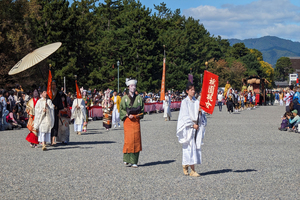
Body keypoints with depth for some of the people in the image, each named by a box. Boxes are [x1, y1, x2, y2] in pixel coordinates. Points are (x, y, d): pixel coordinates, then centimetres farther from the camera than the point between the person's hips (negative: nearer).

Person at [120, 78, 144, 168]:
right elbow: (121, 109, 5)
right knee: (128, 140, -9)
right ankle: (126, 159, 2)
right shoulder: (124, 98, 7)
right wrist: (127, 115, -11)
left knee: (136, 140, -3)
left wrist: (137, 115, -6)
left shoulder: (139, 98, 11)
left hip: (136, 121, 2)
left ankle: (134, 161, 2)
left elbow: (142, 110, 12)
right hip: (127, 121, -2)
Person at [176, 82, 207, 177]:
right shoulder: (185, 102, -2)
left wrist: (201, 112, -10)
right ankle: (193, 170, -10)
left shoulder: (197, 102, 12)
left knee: (196, 147, 4)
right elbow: (185, 116, -7)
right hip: (188, 127, -5)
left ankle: (185, 165, 18)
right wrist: (192, 124, -13)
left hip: (197, 126, 5)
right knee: (190, 147, -8)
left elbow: (202, 116, 11)